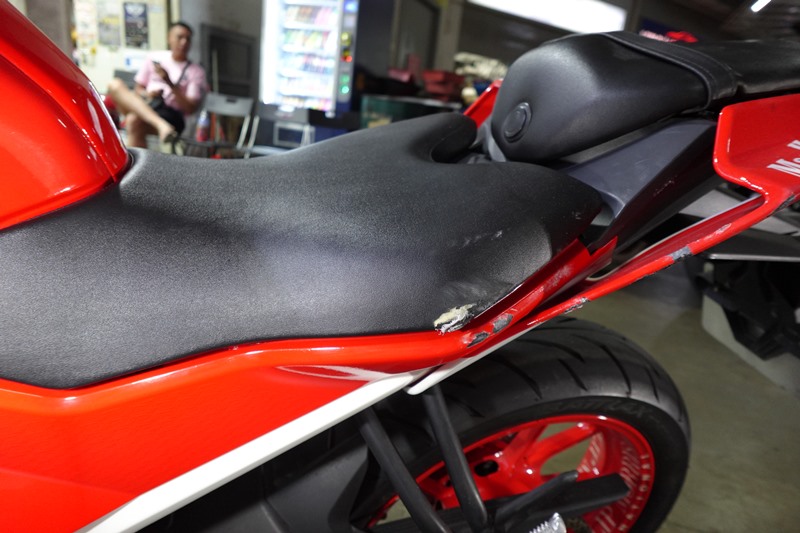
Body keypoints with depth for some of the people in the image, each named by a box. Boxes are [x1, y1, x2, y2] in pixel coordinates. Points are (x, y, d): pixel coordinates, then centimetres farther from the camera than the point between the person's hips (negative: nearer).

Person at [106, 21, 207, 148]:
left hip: (171, 114, -4)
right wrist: (147, 94, -5)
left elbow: (191, 108, -4)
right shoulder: (155, 58, 17)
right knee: (115, 84, -24)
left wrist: (170, 84, -15)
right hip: (144, 106, 5)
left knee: (133, 121, -34)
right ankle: (160, 124, -44)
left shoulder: (196, 71, 7)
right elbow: (138, 89, 19)